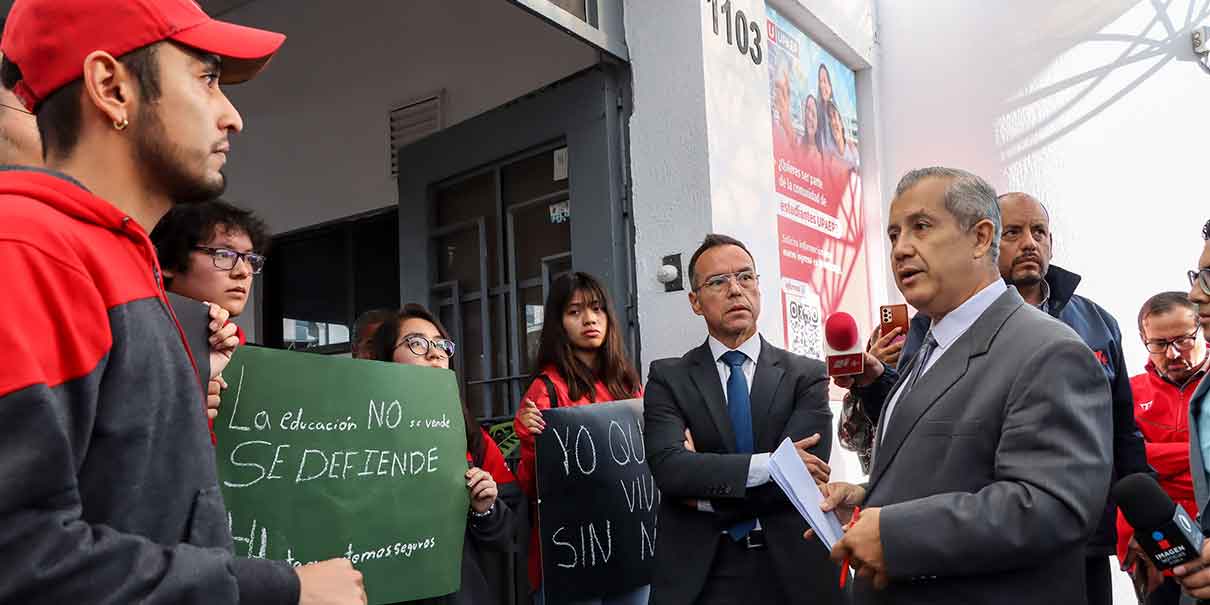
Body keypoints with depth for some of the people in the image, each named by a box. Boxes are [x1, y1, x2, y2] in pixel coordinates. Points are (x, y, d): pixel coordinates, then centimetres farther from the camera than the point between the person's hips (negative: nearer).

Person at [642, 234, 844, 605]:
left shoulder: (806, 376, -1)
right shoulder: (668, 378, -1)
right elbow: (667, 466, -16)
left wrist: (705, 492, -12)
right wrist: (768, 463, -19)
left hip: (791, 569, 1)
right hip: (699, 573, 0)